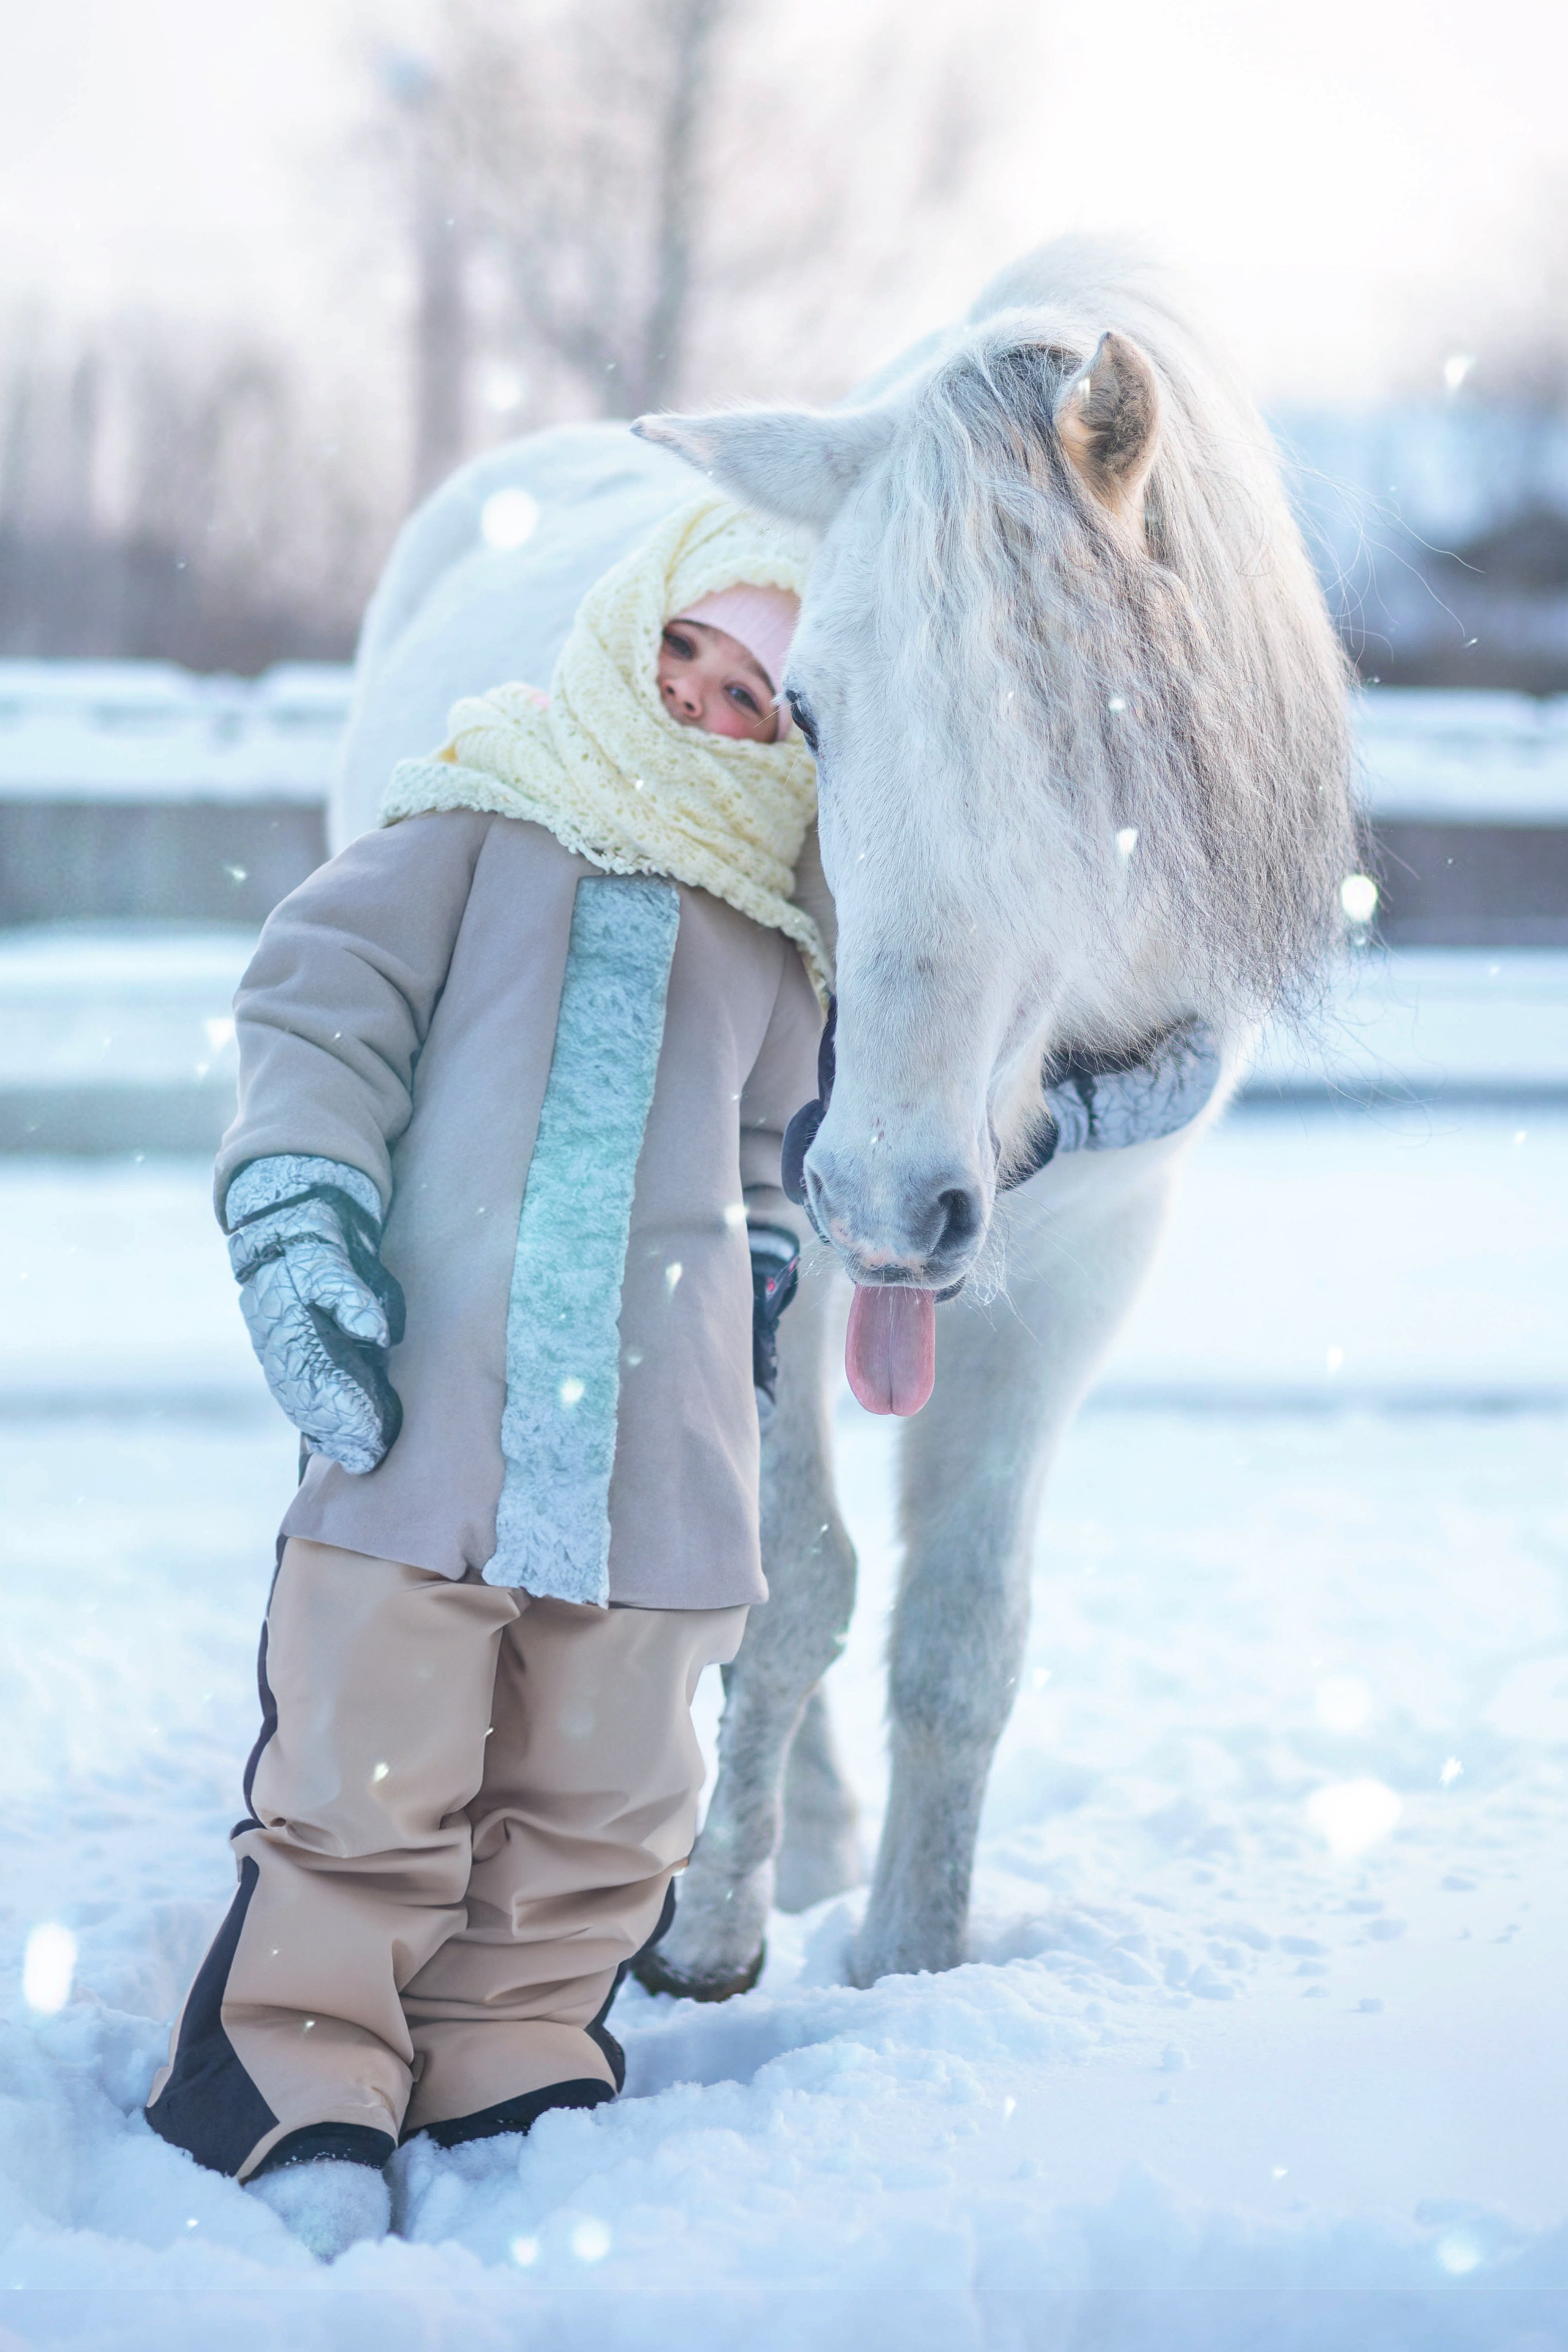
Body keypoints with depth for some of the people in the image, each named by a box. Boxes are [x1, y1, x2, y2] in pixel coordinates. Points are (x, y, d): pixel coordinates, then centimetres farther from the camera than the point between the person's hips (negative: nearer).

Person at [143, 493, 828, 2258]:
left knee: (598, 1793, 7)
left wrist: (758, 1294, 21)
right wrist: (298, 1209, -12)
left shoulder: (774, 927, 17)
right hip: (425, 1387, -4)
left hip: (653, 1431, 4)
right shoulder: (481, 821, 6)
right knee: (368, 1764, -4)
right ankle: (298, 2095, 6)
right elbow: (319, 1006, 0)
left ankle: (511, 2078, 21)